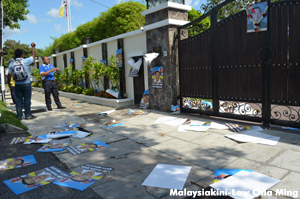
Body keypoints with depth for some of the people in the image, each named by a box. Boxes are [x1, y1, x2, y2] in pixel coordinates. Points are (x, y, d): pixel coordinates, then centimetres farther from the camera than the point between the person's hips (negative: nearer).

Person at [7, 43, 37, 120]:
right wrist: (33, 47, 20)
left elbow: (9, 74, 6)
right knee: (27, 100, 2)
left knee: (18, 100, 8)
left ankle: (19, 115, 12)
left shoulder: (12, 64, 2)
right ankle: (28, 115, 6)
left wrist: (9, 83, 19)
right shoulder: (26, 61, -8)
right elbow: (33, 55, 7)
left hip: (17, 84, 4)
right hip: (26, 84, -4)